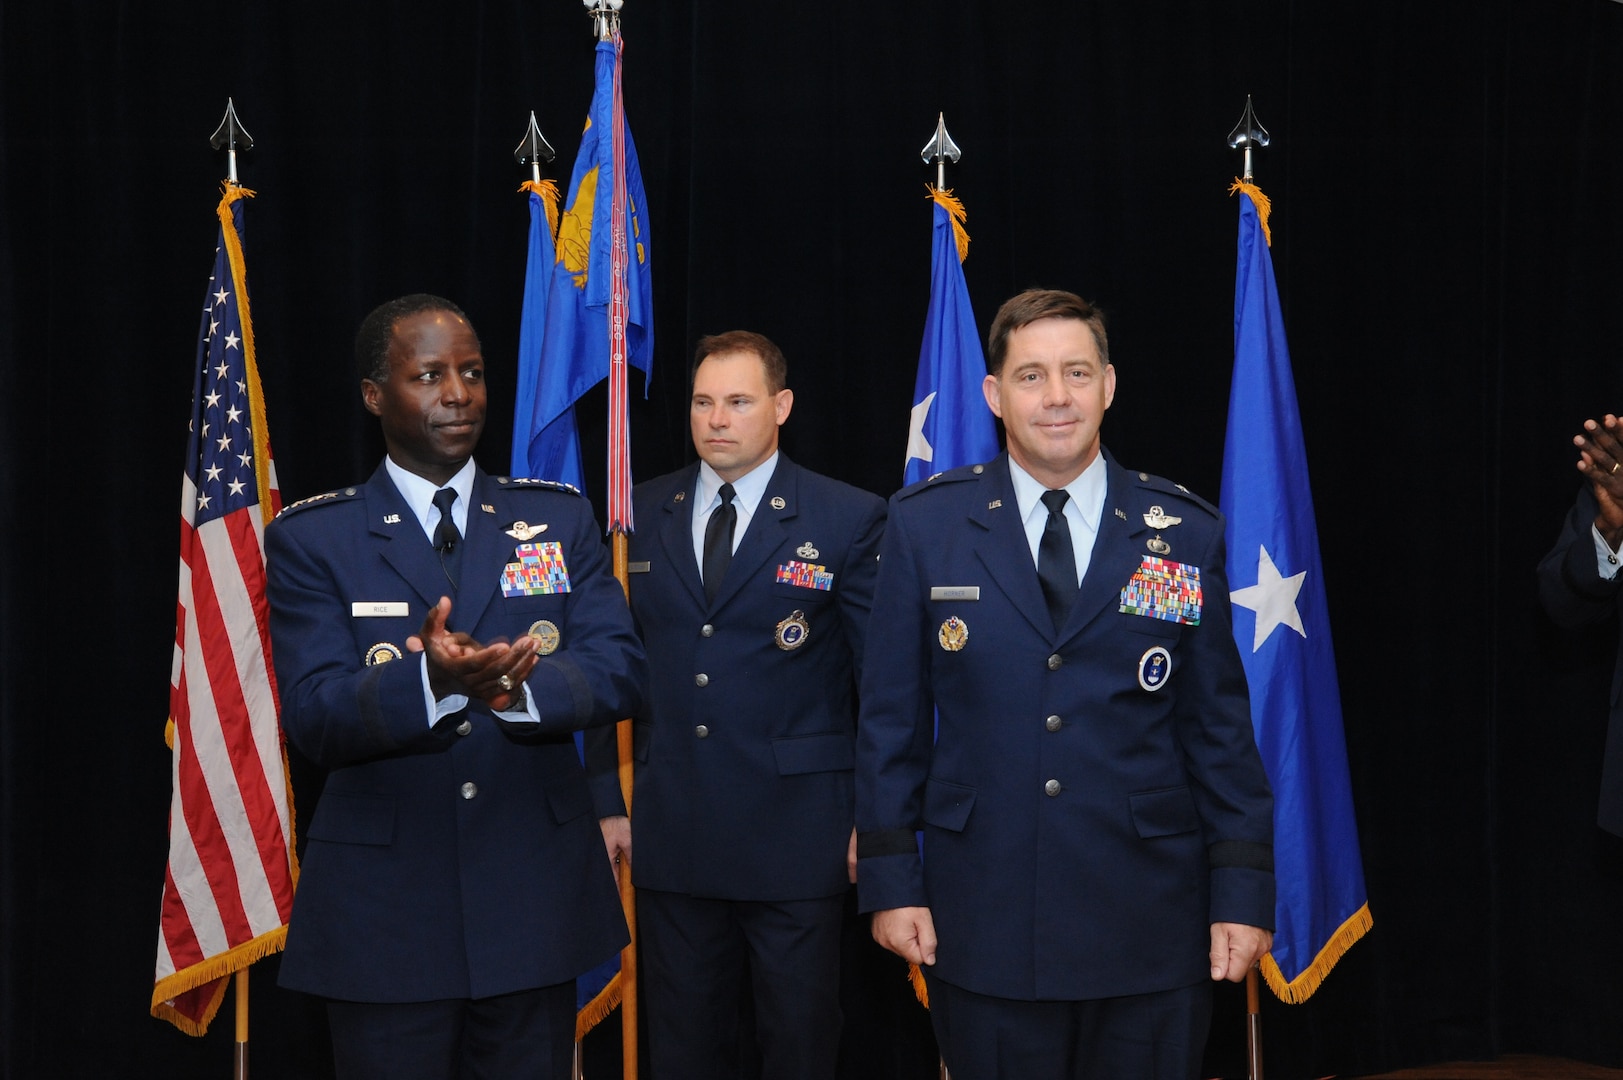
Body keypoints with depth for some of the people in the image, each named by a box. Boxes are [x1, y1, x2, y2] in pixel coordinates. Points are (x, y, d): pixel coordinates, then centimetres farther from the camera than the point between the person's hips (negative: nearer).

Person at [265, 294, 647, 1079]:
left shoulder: (559, 519, 7)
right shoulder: (311, 540, -1)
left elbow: (621, 670, -3)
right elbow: (313, 718, -12)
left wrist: (519, 686, -24)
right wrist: (431, 680, -32)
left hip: (536, 897, 3)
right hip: (384, 911, -2)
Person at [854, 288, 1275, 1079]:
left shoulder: (1187, 534, 2)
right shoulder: (926, 524, 1)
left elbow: (1220, 729, 4)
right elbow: (891, 718, 3)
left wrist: (1243, 892, 0)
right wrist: (891, 881, -1)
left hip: (1151, 928, 1)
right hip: (983, 921, 0)